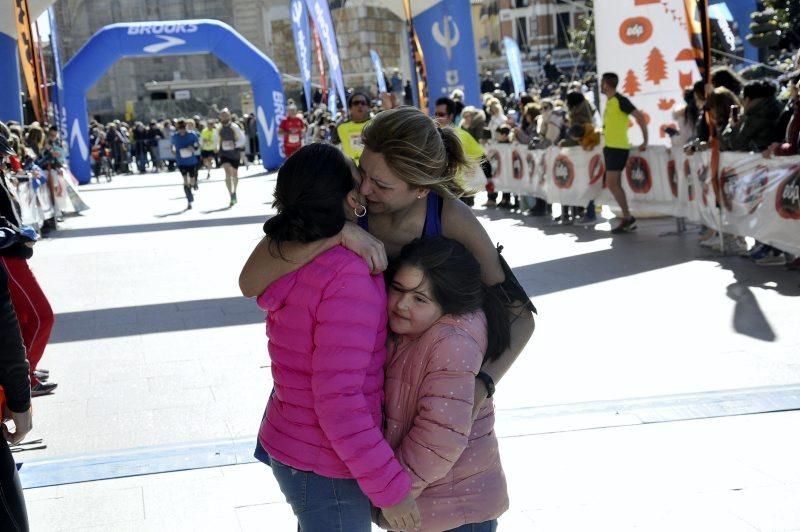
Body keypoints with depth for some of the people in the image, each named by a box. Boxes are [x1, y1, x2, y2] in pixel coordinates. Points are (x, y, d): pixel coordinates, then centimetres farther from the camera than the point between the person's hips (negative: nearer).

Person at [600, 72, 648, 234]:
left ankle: (628, 217, -5)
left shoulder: (620, 100, -13)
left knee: (611, 183, -11)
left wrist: (645, 141, -17)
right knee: (615, 184, 9)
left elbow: (640, 117, -17)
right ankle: (627, 219, 12)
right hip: (610, 147, 9)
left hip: (618, 148, -9)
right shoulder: (609, 101, 13)